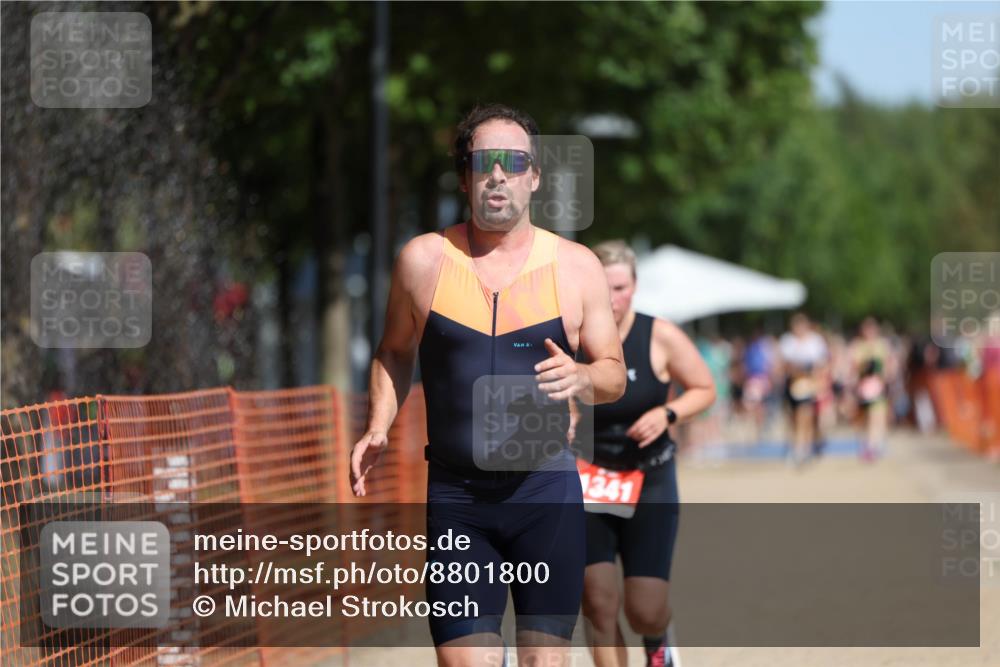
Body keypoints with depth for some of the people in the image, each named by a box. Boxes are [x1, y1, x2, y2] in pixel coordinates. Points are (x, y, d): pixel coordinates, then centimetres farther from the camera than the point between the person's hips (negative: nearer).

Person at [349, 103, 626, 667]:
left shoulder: (576, 267, 2)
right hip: (455, 496, 0)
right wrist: (378, 429, 3)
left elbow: (614, 373, 9)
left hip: (547, 492, 0)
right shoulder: (425, 261, 3)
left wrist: (581, 378, -14)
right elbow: (395, 352, 18)